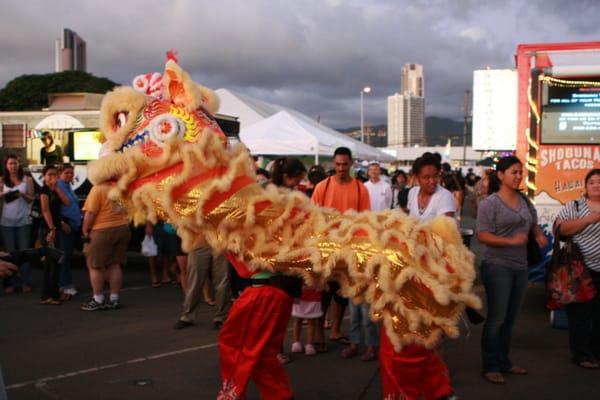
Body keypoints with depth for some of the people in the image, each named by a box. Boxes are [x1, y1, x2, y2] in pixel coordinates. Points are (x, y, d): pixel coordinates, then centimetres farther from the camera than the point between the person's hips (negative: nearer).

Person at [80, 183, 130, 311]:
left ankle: (98, 301, 7)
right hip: (122, 229, 7)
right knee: (115, 265, 12)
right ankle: (114, 300, 16)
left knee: (94, 266, 5)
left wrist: (85, 231, -6)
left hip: (102, 231, -6)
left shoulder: (98, 189, -14)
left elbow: (90, 213, -16)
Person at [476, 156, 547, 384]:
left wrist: (539, 234, 2)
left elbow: (534, 223, 24)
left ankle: (504, 362, 28)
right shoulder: (490, 203, -12)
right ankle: (490, 367, 13)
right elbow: (482, 236, -18)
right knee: (496, 318, 1)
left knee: (510, 318, 15)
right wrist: (511, 241, -27)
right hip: (498, 267, -7)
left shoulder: (524, 200, 8)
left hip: (520, 267, 7)